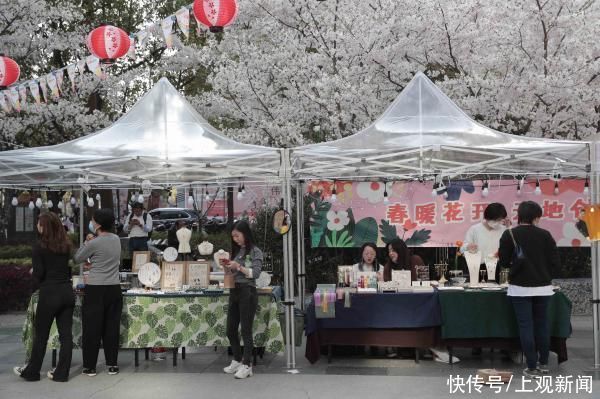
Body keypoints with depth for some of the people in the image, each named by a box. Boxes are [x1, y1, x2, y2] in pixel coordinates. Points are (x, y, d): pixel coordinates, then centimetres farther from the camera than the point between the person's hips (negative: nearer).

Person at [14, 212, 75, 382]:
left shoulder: (39, 247, -10)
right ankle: (62, 372, 12)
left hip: (49, 294, -5)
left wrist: (32, 272, 9)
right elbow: (70, 268, 8)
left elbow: (39, 273, -11)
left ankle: (32, 372, 21)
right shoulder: (66, 246, 6)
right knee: (66, 333, 7)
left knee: (41, 335, 8)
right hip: (67, 292, 5)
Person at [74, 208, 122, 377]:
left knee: (92, 329, 4)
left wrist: (86, 242, 12)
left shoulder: (94, 243, -13)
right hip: (114, 288, 5)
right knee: (111, 328, 11)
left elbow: (77, 258, 2)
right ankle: (112, 364, 14)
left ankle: (90, 366, 10)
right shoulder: (116, 239, 6)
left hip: (96, 290, -5)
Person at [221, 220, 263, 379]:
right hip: (234, 292, 7)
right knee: (230, 330, 11)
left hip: (247, 293, -7)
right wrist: (227, 267, -1)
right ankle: (237, 361, 25)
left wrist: (238, 267, -19)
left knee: (246, 330, -3)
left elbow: (255, 273, -13)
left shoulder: (255, 252, -5)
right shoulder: (236, 251, 13)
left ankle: (247, 365, 4)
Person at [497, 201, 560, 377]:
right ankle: (543, 364, 20)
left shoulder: (509, 235, -6)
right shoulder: (545, 235, -3)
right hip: (543, 287, 2)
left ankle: (532, 367, 1)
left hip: (520, 288, -2)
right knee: (542, 324, 14)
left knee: (526, 326, 1)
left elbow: (503, 262, -4)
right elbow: (555, 263, -2)